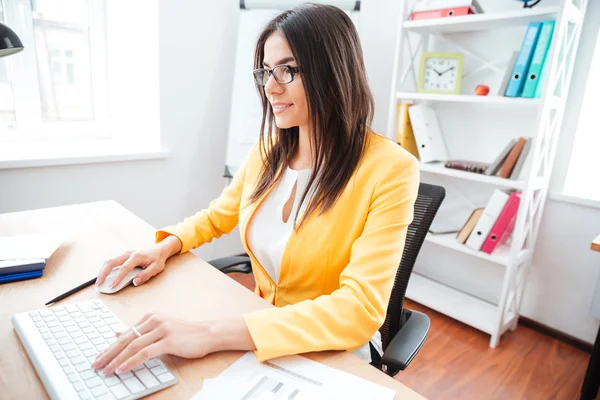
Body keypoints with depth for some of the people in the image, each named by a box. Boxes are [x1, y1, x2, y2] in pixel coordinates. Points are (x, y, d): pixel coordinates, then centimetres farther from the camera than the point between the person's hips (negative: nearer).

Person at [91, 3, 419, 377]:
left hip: (335, 359, -4)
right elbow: (217, 216, 13)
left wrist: (211, 335, -34)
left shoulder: (389, 169, -21)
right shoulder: (268, 150, -2)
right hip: (264, 342, 5)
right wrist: (166, 246, -7)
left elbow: (361, 309, -28)